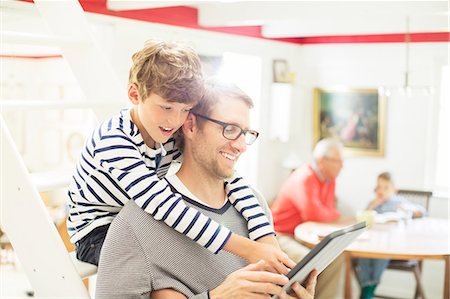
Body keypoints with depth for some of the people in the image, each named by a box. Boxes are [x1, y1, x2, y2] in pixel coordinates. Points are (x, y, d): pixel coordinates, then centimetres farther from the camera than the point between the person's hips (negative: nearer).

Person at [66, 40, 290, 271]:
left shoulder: (176, 135, -12)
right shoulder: (113, 141, -31)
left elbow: (226, 173, -19)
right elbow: (165, 207, -40)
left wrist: (268, 242, -33)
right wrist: (248, 250, -43)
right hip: (97, 232, -6)